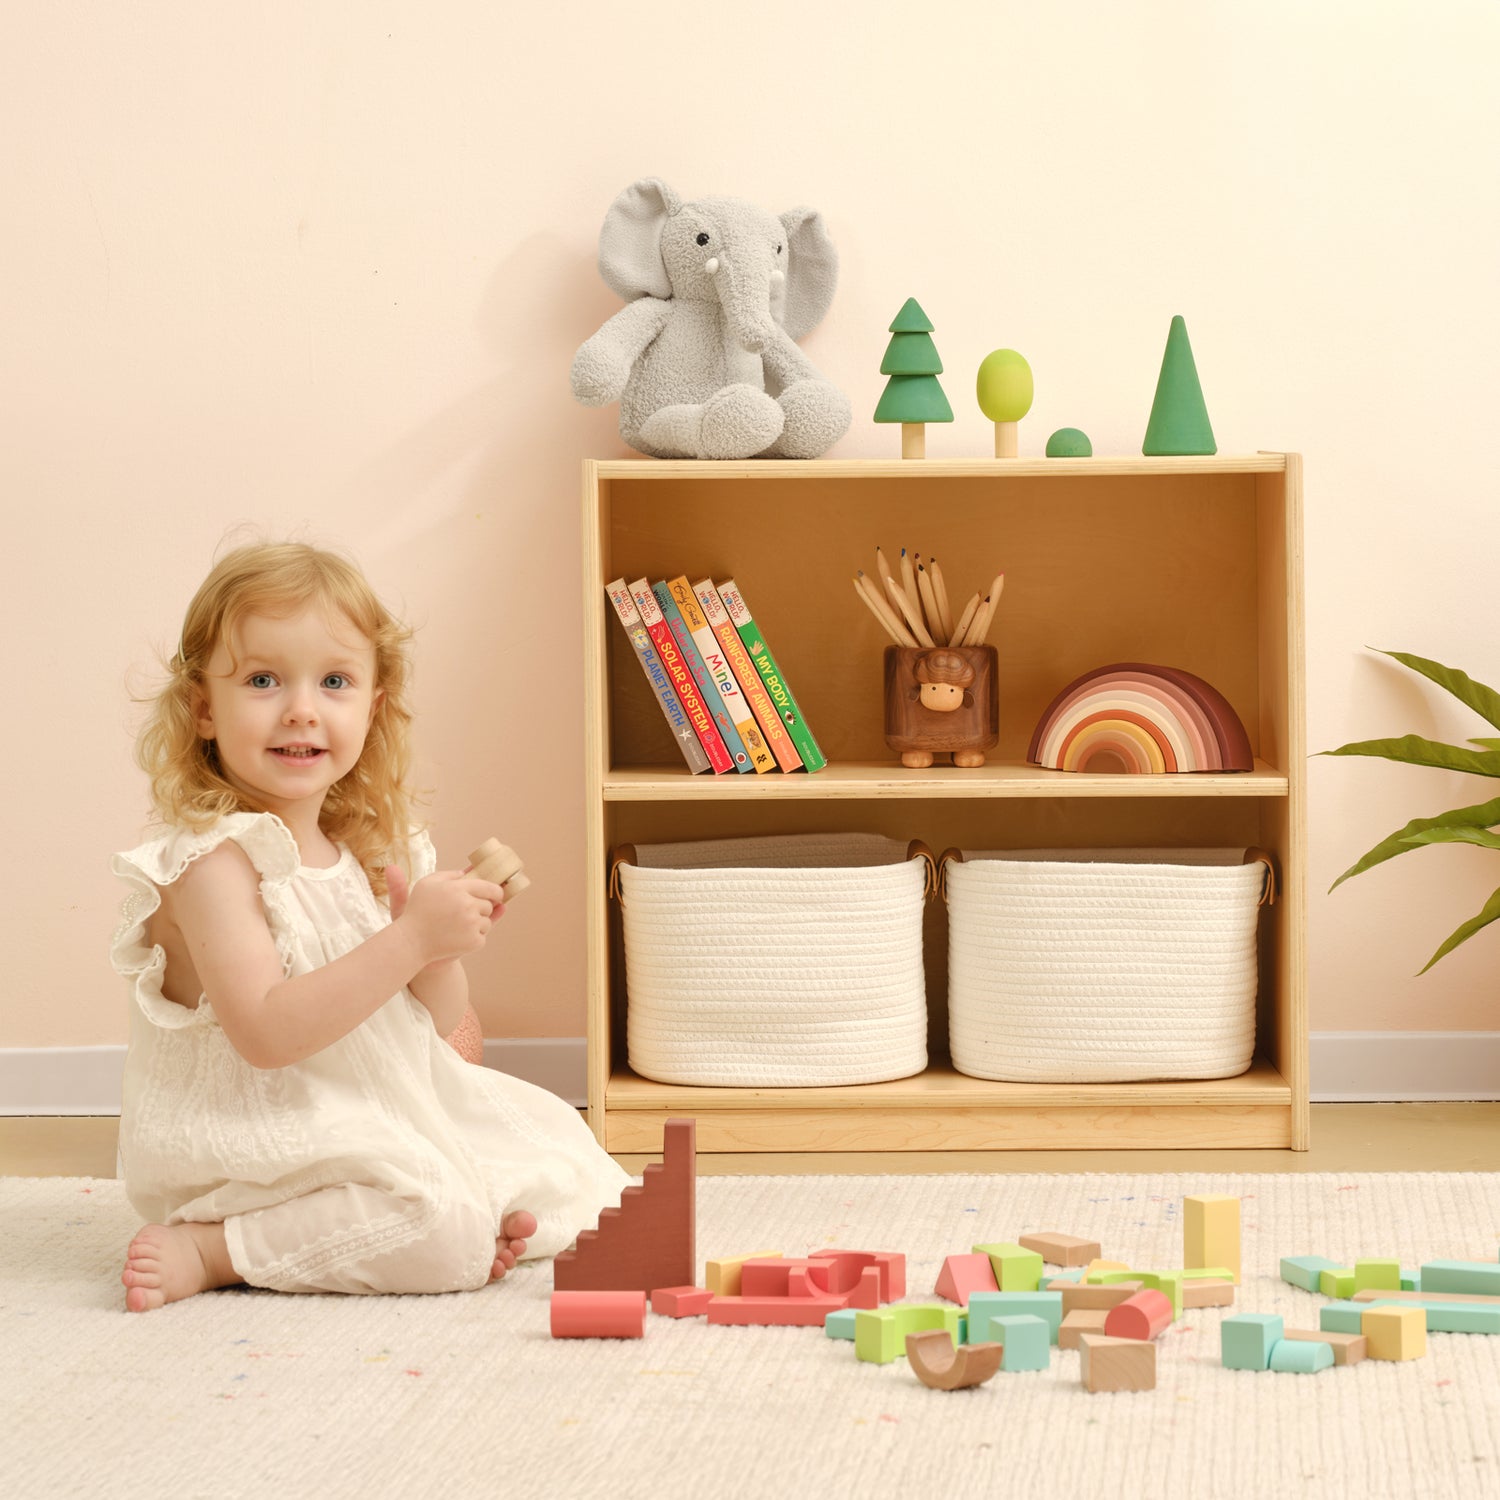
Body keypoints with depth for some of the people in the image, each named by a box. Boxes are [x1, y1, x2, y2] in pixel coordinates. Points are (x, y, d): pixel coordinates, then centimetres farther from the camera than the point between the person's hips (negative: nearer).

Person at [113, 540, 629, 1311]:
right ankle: (205, 1249, -15)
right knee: (440, 1225, -27)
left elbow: (441, 1019, 12)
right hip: (254, 1136, -8)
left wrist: (442, 954, -12)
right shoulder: (214, 859, -18)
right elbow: (266, 1032, -28)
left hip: (383, 1116, 9)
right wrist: (410, 939, -29)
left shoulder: (371, 849, 7)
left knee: (557, 1150, 10)